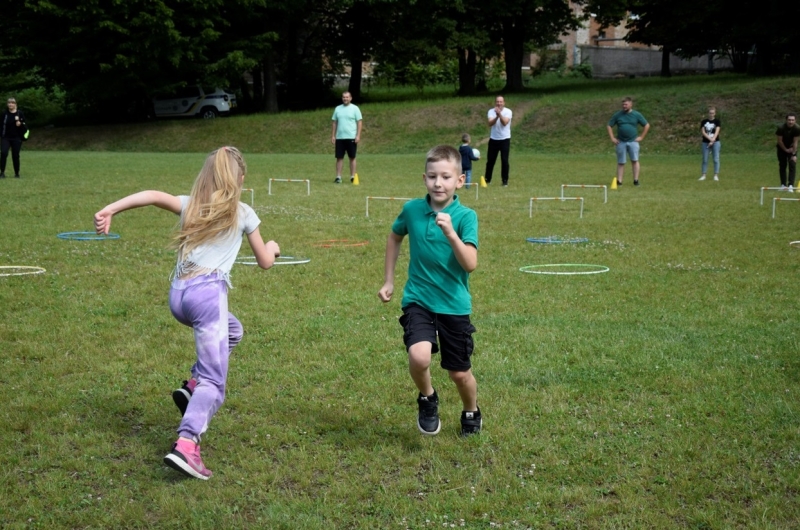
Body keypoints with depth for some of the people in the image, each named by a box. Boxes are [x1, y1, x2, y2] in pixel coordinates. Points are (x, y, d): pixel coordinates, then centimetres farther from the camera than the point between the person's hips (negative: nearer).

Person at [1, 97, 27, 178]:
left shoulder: (20, 114, 0)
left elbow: (25, 126, 3)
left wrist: (20, 124, -18)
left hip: (16, 138, 0)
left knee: (15, 156, 4)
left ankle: (17, 173, 18)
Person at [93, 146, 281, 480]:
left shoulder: (190, 206, 18)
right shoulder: (243, 214, 12)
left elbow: (153, 196, -2)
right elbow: (265, 262, 21)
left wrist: (110, 210, -9)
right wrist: (273, 248, 43)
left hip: (177, 293, 5)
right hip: (208, 291, -5)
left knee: (231, 331, 34)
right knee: (214, 381, -7)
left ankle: (193, 385, 17)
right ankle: (186, 444, -28)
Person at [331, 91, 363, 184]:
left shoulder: (355, 108, 0)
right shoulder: (337, 109, 10)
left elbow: (359, 123, -3)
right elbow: (334, 123, 13)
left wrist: (358, 136, -11)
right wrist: (333, 136, 6)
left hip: (351, 137, -3)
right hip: (340, 137, 3)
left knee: (352, 157, 2)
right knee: (339, 157, 2)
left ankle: (353, 177, 8)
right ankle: (338, 177, 4)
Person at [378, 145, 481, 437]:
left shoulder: (465, 216, -12)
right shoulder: (412, 209, -5)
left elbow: (470, 264, -23)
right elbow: (395, 237, 17)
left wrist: (450, 232, -35)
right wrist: (388, 280, 16)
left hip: (454, 304, -1)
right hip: (418, 300, 1)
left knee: (459, 373, 11)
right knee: (419, 357, -25)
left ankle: (471, 413, 43)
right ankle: (427, 399, 8)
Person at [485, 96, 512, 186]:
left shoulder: (508, 111, -8)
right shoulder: (491, 111, -1)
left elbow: (505, 122, -23)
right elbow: (490, 123, -17)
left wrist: (500, 114, -36)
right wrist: (497, 116, -34)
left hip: (505, 139, -2)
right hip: (493, 139, 2)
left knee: (504, 160, -5)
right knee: (490, 160, 7)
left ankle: (505, 180, 4)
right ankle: (487, 179, 20)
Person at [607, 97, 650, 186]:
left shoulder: (636, 115, 3)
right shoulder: (618, 115, 4)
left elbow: (647, 125, 9)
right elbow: (609, 126, 10)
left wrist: (641, 137, 2)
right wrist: (612, 138, 2)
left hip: (633, 141, -1)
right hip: (621, 142, 1)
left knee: (635, 160, -5)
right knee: (620, 162, 2)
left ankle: (636, 180, -1)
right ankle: (619, 181, 4)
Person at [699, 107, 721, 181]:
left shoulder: (717, 121, 3)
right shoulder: (704, 122, 7)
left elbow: (717, 132, -7)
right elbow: (703, 132, -2)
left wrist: (713, 140, -19)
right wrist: (710, 138, -15)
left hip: (715, 142, -2)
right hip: (705, 142, 2)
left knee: (716, 159, -2)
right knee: (705, 159, 3)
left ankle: (716, 175, 0)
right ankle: (703, 175, 7)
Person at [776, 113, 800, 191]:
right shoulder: (781, 128, -27)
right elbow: (780, 140, -15)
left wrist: (794, 154, -23)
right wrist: (786, 150, -12)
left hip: (792, 148, 0)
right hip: (782, 148, 0)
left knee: (792, 165, -11)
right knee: (782, 166, 2)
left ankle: (791, 185, -14)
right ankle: (783, 185, 10)